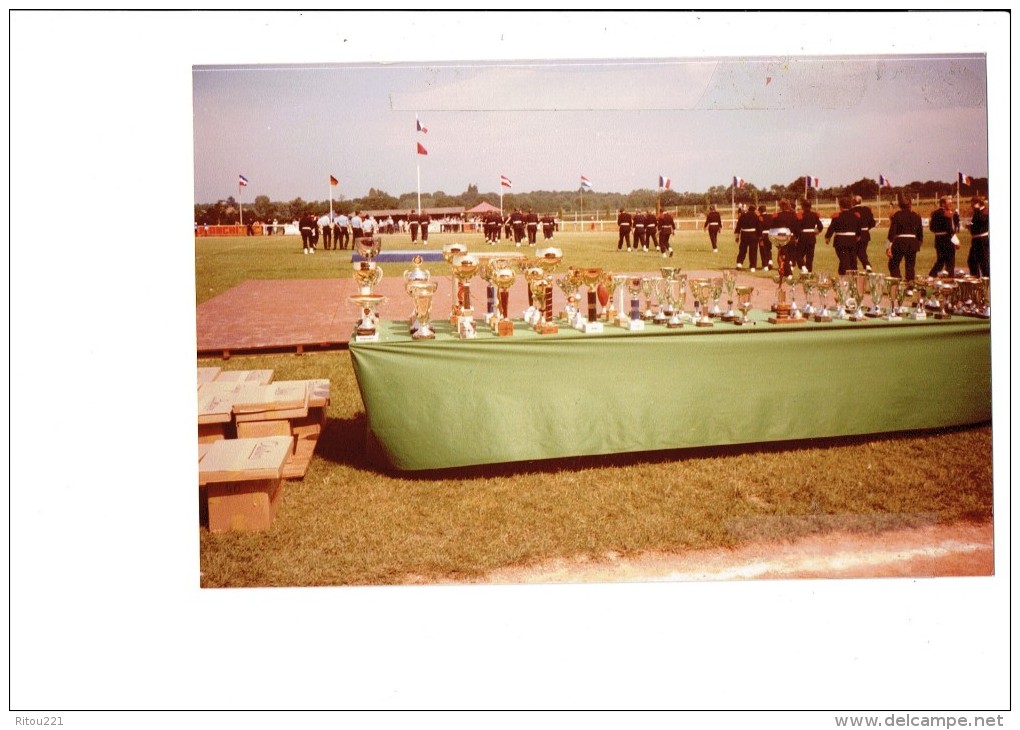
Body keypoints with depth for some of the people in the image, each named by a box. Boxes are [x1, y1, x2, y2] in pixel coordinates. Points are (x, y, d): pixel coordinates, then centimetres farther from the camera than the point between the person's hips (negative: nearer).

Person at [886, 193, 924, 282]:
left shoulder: (896, 215, -8)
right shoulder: (916, 216, 5)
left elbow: (892, 232, -11)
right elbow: (920, 233, 10)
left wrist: (889, 246, -10)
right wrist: (918, 245, 21)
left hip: (899, 243, -4)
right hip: (913, 243, 4)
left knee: (894, 265, 9)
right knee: (910, 266, 10)